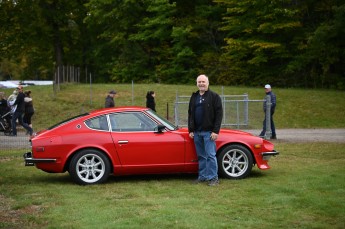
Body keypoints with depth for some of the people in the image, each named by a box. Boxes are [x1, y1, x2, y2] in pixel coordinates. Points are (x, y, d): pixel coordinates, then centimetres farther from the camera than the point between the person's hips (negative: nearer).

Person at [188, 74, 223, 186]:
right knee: (201, 156, 10)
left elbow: (219, 114, -8)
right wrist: (190, 130, 9)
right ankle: (202, 176, 17)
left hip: (209, 132, -5)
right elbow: (190, 114, 17)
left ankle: (213, 178, 0)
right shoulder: (194, 97, 14)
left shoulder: (214, 96, -3)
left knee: (210, 155, -6)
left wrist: (216, 131, -15)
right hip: (197, 132, 6)